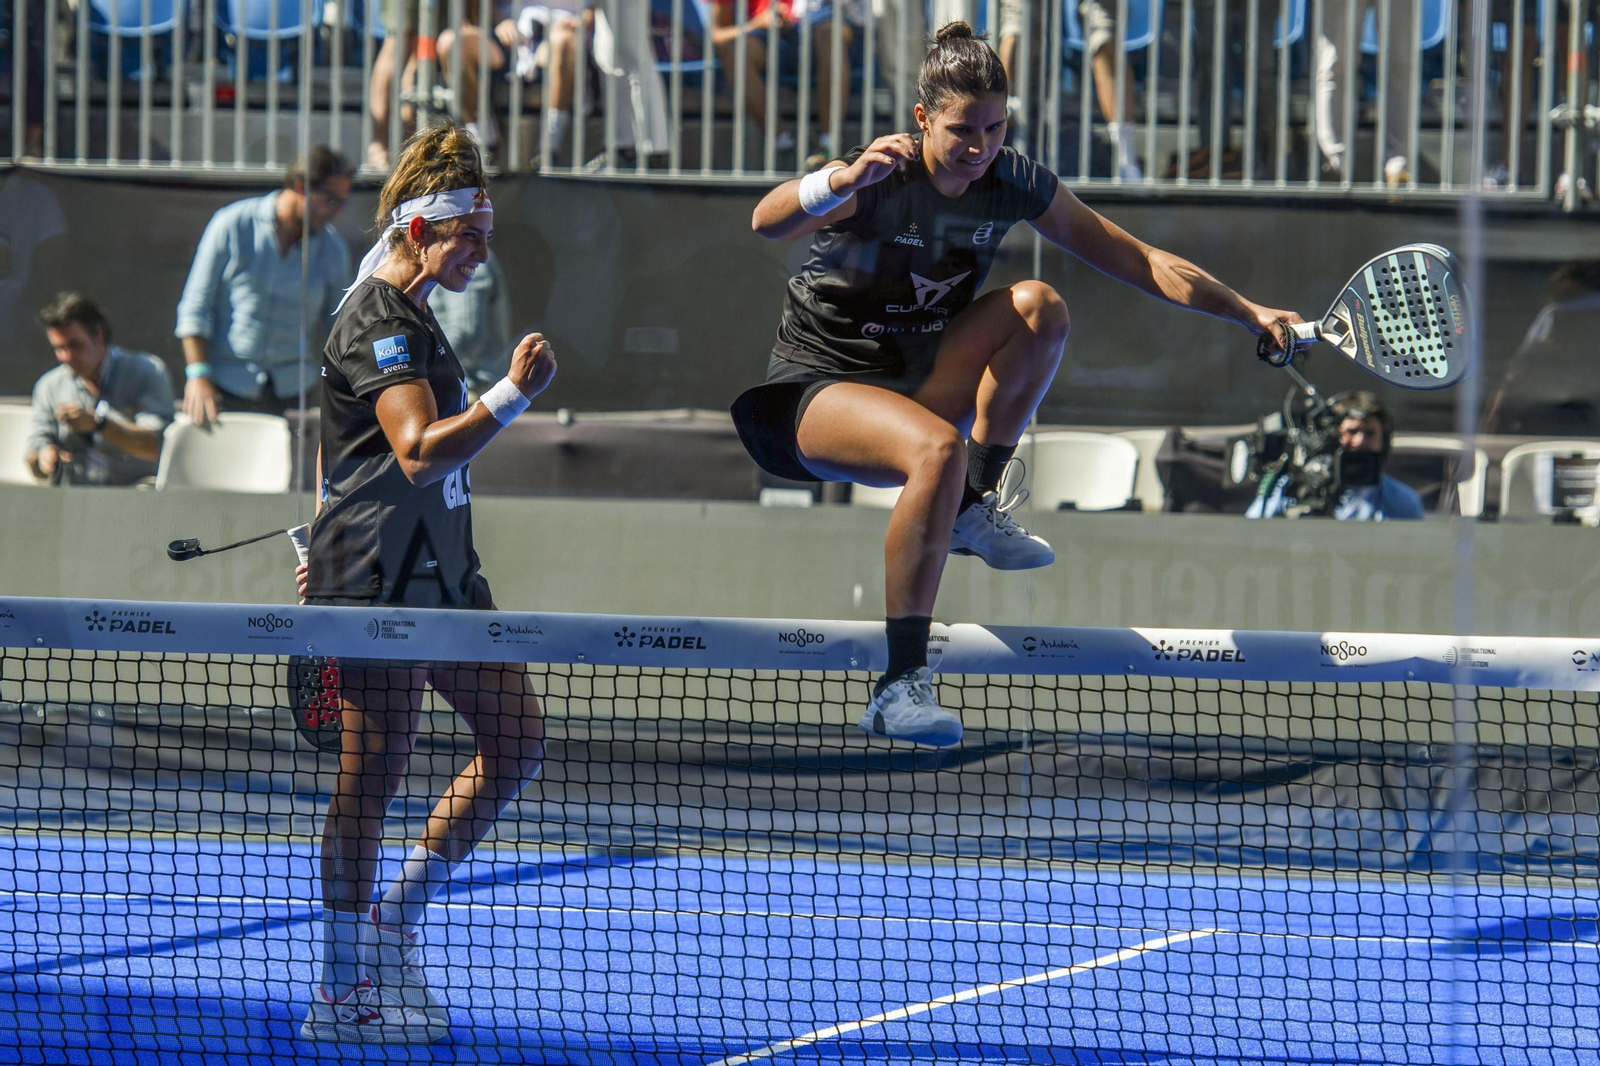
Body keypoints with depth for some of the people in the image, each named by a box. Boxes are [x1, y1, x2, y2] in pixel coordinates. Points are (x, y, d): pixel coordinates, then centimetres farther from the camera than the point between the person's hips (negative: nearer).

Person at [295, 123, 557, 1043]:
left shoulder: (412, 314, 17)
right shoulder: (378, 325, -15)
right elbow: (420, 451, -28)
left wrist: (329, 541, 31)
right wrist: (513, 396, -37)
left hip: (441, 574, 10)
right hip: (381, 585, -10)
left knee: (517, 741, 8)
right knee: (372, 779, -5)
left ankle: (396, 919, 17)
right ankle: (343, 995, 1)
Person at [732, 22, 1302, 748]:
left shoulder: (1013, 184, -4)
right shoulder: (881, 180, -20)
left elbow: (1143, 263, 2)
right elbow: (767, 221, -38)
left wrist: (1251, 313, -3)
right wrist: (844, 180, -57)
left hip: (913, 381, 6)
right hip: (816, 385, -5)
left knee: (1038, 306, -17)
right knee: (938, 449, -37)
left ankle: (975, 506, -10)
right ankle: (898, 688, -37)